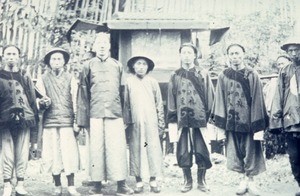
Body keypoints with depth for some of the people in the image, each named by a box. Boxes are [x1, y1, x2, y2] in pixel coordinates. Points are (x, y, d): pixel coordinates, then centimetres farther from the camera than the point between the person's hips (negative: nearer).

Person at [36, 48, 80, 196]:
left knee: (69, 152, -7)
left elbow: (75, 100, 7)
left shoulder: (70, 78, 12)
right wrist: (42, 103, -14)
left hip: (67, 121, -1)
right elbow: (39, 100, 10)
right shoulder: (43, 79, 12)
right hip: (50, 121, 1)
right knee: (53, 153, 0)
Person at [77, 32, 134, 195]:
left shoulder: (117, 65, 13)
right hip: (95, 113, 0)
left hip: (115, 113, 0)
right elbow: (83, 93, 8)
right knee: (96, 148, 0)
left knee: (117, 147, -3)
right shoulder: (89, 66, 11)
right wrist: (83, 118, 2)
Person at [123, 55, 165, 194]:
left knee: (153, 151, 0)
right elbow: (126, 104, 8)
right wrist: (126, 122, 5)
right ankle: (139, 182, 11)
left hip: (151, 123, 0)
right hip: (135, 123, 0)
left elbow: (159, 104, 8)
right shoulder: (129, 82, 6)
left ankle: (153, 181, 9)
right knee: (136, 151, 2)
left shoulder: (153, 82, 6)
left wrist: (161, 123, 4)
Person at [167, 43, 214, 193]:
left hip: (200, 119, -1)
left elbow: (210, 97, 3)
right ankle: (187, 181, 19)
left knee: (202, 151, 2)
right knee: (183, 152, 5)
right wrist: (172, 120, 1)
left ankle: (201, 181, 17)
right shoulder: (175, 76, 10)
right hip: (182, 120, 2)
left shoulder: (203, 75, 5)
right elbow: (171, 99, 8)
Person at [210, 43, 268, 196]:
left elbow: (257, 101, -6)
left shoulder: (252, 75, -4)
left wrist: (259, 125, -10)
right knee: (235, 154, 8)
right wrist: (220, 123, -2)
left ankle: (250, 180, 25)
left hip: (249, 121, -2)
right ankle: (244, 179, 26)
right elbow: (220, 100, 3)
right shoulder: (223, 76, 2)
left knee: (250, 153, 7)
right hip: (231, 122, 2)